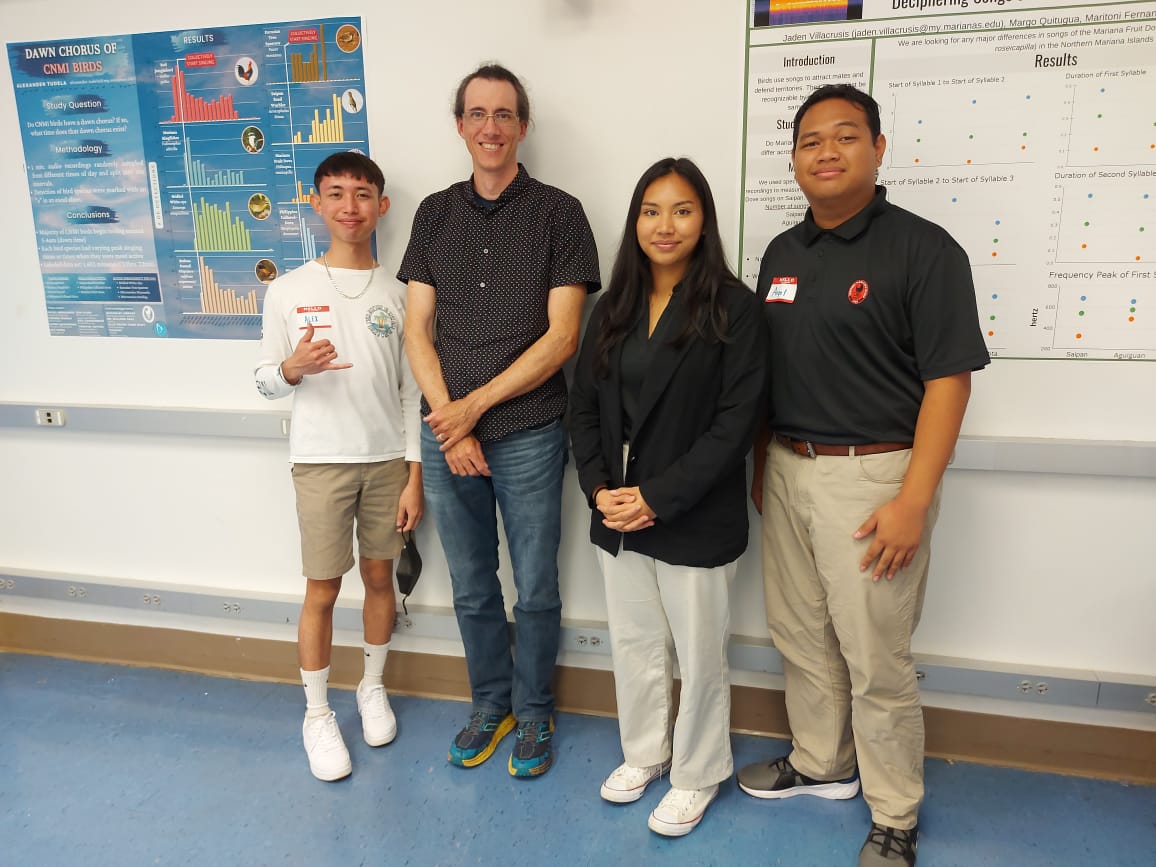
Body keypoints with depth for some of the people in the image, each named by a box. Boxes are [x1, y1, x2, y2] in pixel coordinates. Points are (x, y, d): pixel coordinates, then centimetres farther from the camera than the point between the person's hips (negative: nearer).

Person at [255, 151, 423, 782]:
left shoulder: (396, 295, 1)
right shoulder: (288, 291, -3)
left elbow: (411, 391, 2)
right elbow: (265, 381, 3)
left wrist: (414, 476, -1)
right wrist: (294, 367, -21)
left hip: (387, 459, 2)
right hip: (321, 461, -1)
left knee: (379, 575, 13)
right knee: (322, 589, 5)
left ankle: (372, 688, 35)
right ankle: (316, 714, 24)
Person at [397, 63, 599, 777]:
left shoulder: (558, 214, -2)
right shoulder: (436, 214, 9)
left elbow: (562, 336, -9)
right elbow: (419, 329, 4)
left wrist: (475, 404, -12)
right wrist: (451, 428, -7)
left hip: (529, 434, -3)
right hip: (446, 433, 3)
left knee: (536, 589, 9)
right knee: (472, 587, 15)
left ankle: (533, 712, 31)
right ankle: (491, 704, 36)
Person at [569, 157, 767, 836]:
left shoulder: (733, 309, -10)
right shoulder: (614, 310, 7)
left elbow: (736, 422, -15)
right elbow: (586, 406, 7)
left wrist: (658, 497, -19)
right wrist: (598, 488, -7)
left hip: (697, 521, -5)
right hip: (618, 519, 5)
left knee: (699, 657, 11)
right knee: (634, 645, 19)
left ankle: (696, 776, 34)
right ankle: (643, 754, 43)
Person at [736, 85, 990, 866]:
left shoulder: (922, 248, -9)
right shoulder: (782, 253, 10)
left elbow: (948, 379, -13)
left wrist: (913, 501, -18)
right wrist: (762, 466, 13)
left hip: (871, 476, -6)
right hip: (786, 471, 6)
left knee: (875, 660, 4)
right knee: (801, 636, 17)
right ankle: (820, 764, 40)